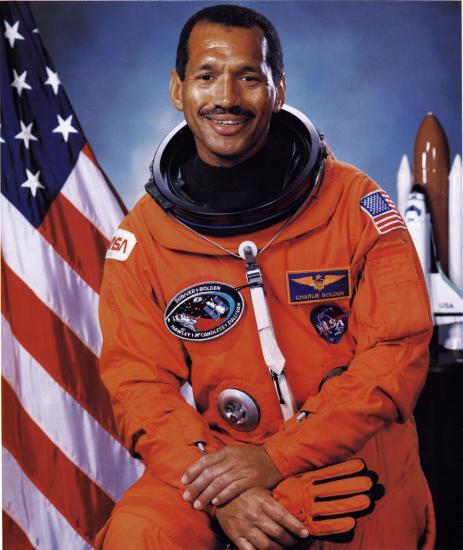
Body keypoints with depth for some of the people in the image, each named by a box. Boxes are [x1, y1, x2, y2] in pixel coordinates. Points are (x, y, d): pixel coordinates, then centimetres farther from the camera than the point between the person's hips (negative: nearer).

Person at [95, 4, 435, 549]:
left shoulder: (355, 202, -5)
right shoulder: (141, 236, -1)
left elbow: (397, 351, -9)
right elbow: (139, 384, -3)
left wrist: (279, 458, -18)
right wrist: (219, 493, -20)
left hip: (352, 460, 0)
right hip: (217, 454, 1)